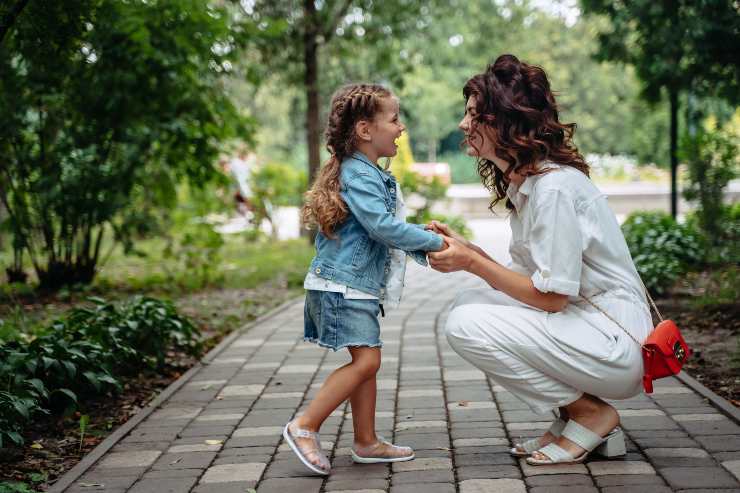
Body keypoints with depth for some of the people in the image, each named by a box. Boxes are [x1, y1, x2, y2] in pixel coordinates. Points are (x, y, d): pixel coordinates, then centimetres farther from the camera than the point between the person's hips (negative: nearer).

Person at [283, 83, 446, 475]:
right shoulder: (358, 175, -17)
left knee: (366, 362, 12)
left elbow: (384, 229, 20)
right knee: (365, 360, -14)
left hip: (358, 285, 11)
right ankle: (304, 427, -7)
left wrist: (422, 242, 7)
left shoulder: (369, 174, 16)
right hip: (342, 285, -11)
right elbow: (383, 227, -25)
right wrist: (433, 241, -15)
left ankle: (366, 442, 19)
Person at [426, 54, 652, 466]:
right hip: (581, 323, 10)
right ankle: (571, 417, 8)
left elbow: (552, 296, -19)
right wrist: (466, 249, 1)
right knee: (469, 303, 4)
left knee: (466, 325, -16)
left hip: (614, 342, -10)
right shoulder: (523, 182, 11)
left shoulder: (554, 188, -19)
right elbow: (528, 281, 10)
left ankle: (592, 415, -2)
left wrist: (472, 262, -13)